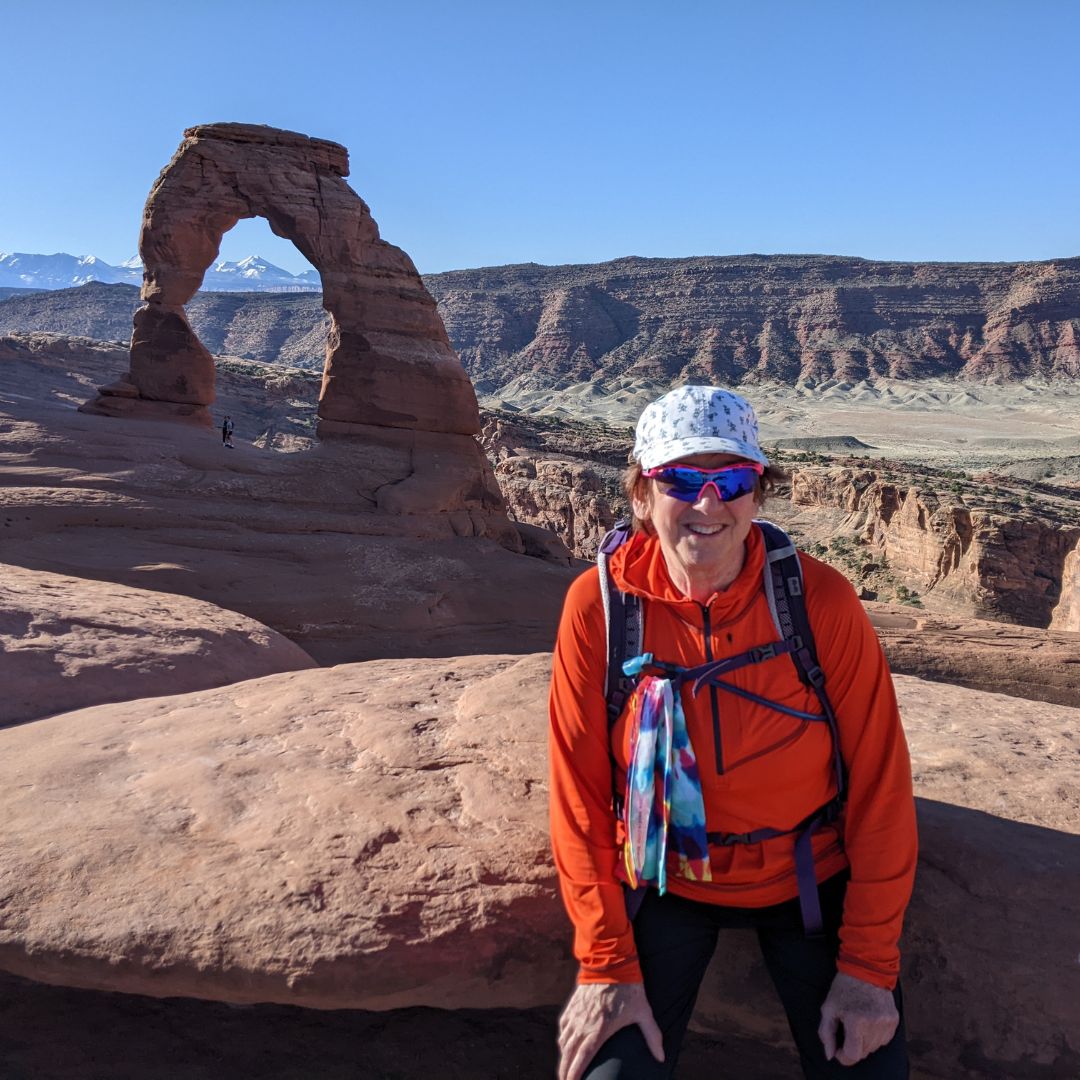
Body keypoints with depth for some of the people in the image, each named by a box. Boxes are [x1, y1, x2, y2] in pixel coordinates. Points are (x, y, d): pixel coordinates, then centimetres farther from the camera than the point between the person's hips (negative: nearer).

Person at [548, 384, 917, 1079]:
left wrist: (869, 964, -9)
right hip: (662, 880, 0)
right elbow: (579, 792, -11)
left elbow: (879, 785, -10)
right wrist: (607, 964, -12)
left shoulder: (821, 600, -17)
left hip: (807, 880, 1)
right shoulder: (600, 604, -16)